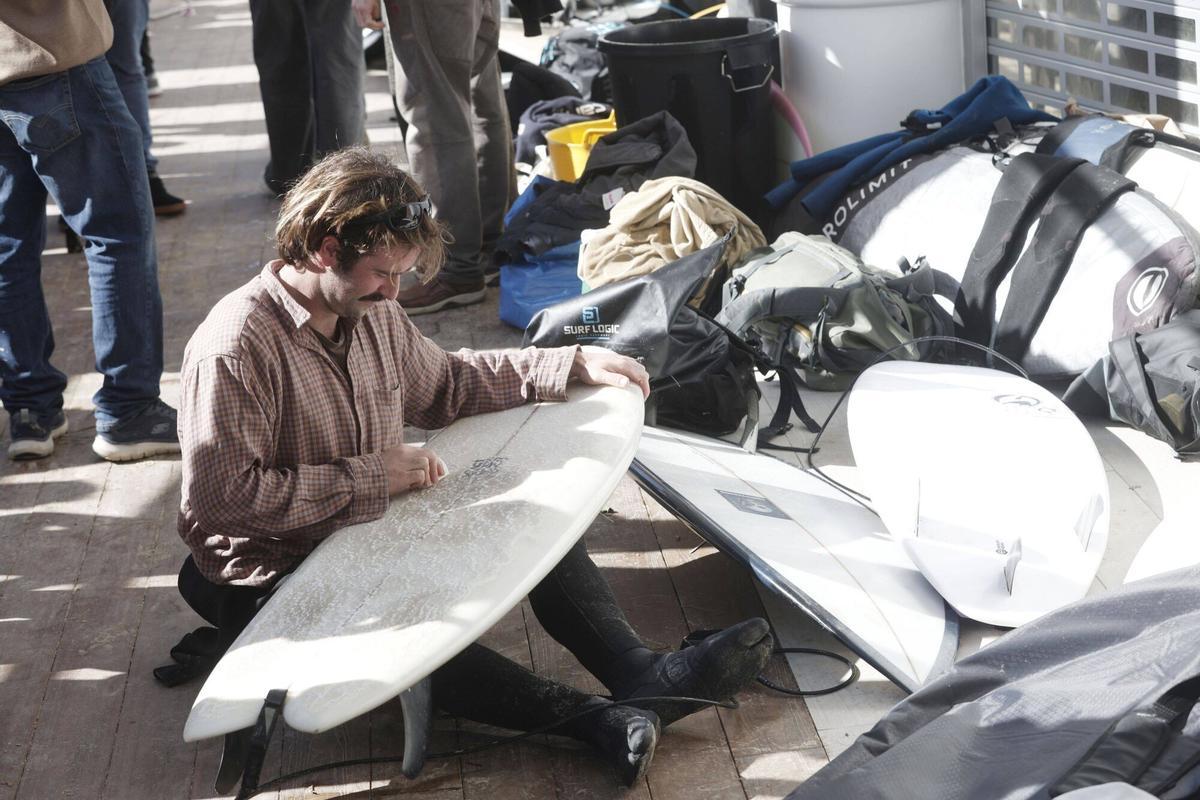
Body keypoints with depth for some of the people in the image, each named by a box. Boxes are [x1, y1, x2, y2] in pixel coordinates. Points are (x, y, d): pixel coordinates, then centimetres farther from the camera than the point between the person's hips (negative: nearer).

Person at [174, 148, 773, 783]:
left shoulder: (373, 314, 5)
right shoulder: (235, 348, -21)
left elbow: (445, 385, 20)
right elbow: (222, 494, -26)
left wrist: (573, 365, 12)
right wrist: (373, 475, -22)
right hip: (276, 580, -8)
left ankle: (639, 673, -20)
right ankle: (593, 722, -40)